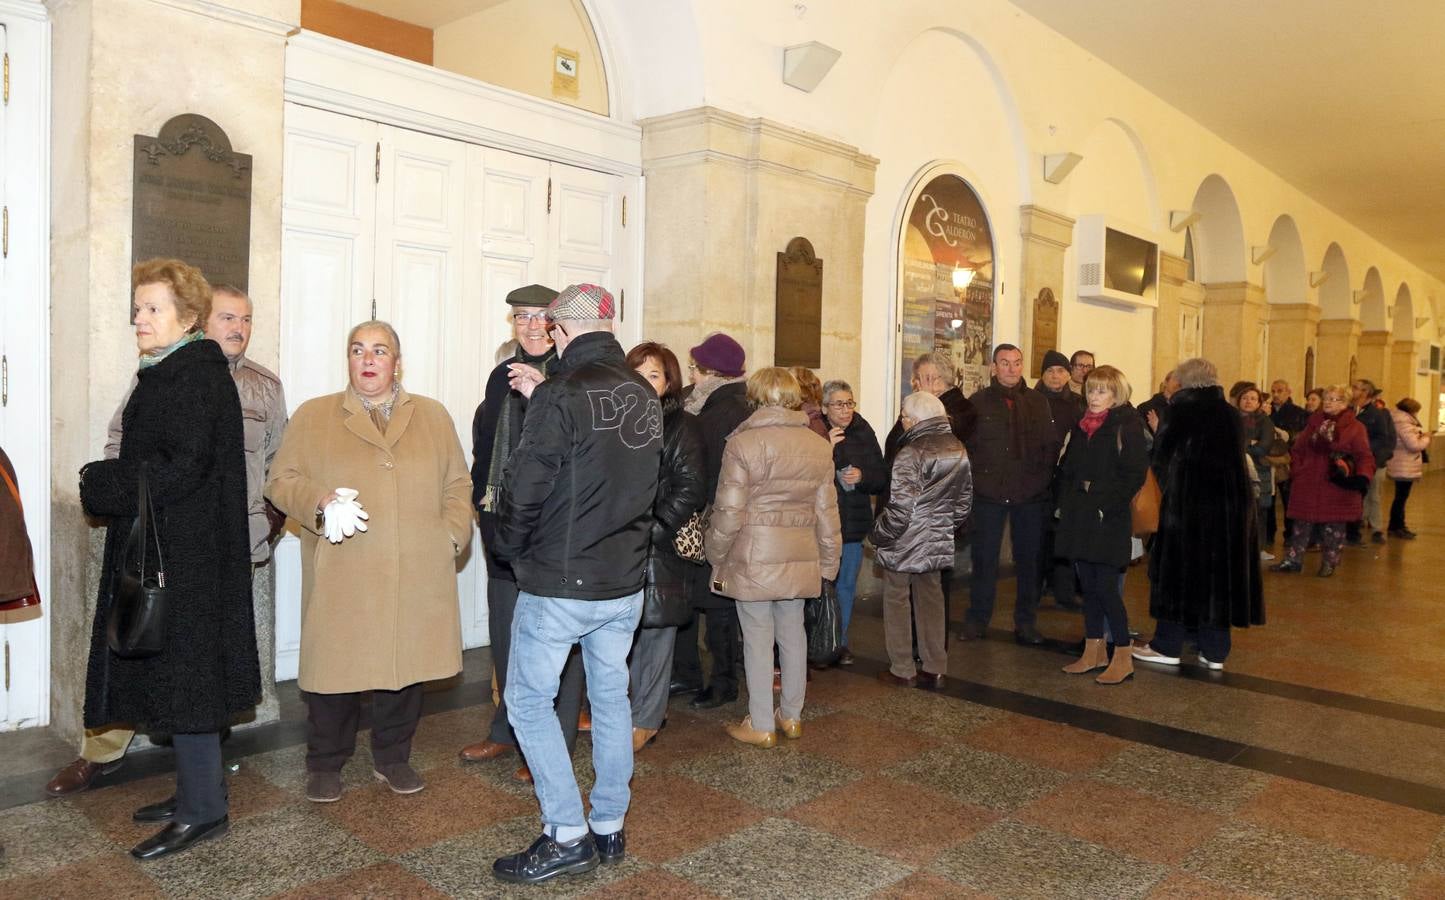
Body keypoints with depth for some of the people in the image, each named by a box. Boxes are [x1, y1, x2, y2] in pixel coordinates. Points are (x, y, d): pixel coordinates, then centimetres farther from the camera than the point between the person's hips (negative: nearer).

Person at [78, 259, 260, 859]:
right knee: (170, 672, 15)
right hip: (158, 549, 10)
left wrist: (101, 483, -12)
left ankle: (203, 811, 9)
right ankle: (195, 791, 28)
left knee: (180, 674, -2)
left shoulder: (198, 376, -16)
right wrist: (110, 482, 3)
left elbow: (181, 468, -22)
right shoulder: (164, 375, 15)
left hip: (184, 557, -10)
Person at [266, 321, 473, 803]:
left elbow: (458, 484, 12)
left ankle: (392, 758, 29)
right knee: (334, 668, 5)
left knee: (405, 667, 10)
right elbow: (281, 481, 4)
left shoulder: (433, 416, 12)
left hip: (415, 576, 2)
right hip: (340, 579, -1)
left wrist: (453, 534, -2)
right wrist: (319, 502, -15)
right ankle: (325, 765, 25)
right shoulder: (313, 416, 7)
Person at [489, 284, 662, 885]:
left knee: (529, 700, 8)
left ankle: (568, 835, 10)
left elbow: (523, 490, -16)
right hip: (625, 582, 7)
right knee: (611, 698, 16)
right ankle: (609, 829, 27)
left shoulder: (562, 396, -17)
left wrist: (511, 552, 2)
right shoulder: (646, 396, 4)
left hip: (558, 584, -7)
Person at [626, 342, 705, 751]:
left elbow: (688, 490, -9)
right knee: (630, 631, 8)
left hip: (661, 550, -4)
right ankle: (650, 708, 24)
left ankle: (645, 720, 16)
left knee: (655, 632, 4)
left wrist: (651, 529, -14)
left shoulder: (682, 426, -4)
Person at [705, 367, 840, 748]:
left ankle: (761, 725, 14)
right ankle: (792, 716, 29)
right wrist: (827, 564, 16)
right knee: (792, 634, 16)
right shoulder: (819, 447, 5)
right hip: (800, 559, 5)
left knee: (758, 639, 4)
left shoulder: (742, 443, -10)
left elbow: (728, 512, -10)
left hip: (753, 559, -5)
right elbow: (826, 512, 8)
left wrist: (716, 558, 3)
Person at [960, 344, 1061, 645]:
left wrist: (1042, 479, -1)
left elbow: (1051, 445, 8)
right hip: (989, 494, -2)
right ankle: (977, 619, 14)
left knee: (1029, 559, 7)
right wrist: (977, 478, -5)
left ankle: (1026, 622, 18)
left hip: (1030, 496, 2)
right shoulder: (978, 402, 3)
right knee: (984, 559, 2)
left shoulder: (1038, 402, 8)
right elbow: (964, 444, 2)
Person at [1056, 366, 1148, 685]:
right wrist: (1064, 501, 8)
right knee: (1088, 585, 11)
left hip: (1109, 519, -7)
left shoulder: (1127, 426, -6)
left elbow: (1135, 474, -13)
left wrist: (1105, 500, -18)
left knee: (1107, 587, -7)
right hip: (1079, 518, 7)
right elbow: (1066, 468, 20)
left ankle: (1123, 657, 4)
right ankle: (1094, 651, 20)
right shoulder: (1082, 426, 14)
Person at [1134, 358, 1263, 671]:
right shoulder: (1230, 414, 5)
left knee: (1178, 567, 5)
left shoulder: (1181, 411, -10)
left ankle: (1168, 647, 11)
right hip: (1230, 503, 5)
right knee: (1220, 570, 10)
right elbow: (1237, 456, 14)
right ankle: (1214, 651, 15)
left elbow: (1161, 457, -5)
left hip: (1187, 503, -5)